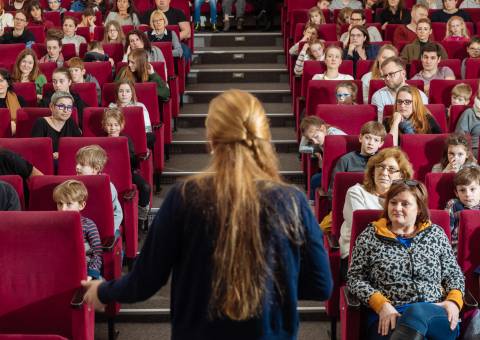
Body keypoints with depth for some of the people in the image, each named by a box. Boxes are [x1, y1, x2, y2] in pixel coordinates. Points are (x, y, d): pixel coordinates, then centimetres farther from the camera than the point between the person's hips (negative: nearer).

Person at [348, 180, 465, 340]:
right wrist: (381, 304, -11)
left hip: (436, 314, 2)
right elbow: (355, 277, 5)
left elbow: (454, 274, 19)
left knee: (417, 312, -37)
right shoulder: (369, 236, 9)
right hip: (388, 316, -2)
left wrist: (454, 301, -2)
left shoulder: (435, 233, 15)